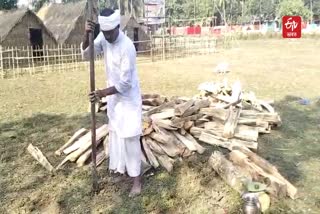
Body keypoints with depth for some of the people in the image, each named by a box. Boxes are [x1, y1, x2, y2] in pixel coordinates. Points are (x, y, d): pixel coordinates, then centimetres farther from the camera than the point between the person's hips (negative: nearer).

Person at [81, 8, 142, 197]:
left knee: (130, 137, -3)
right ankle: (119, 168, 35)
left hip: (128, 98, -7)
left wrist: (103, 93, -24)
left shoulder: (127, 47, -28)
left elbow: (125, 83, -26)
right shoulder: (104, 38, -6)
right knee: (115, 133, 17)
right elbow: (86, 54, -8)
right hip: (113, 96, 7)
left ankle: (136, 179, 8)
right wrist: (87, 35, -25)